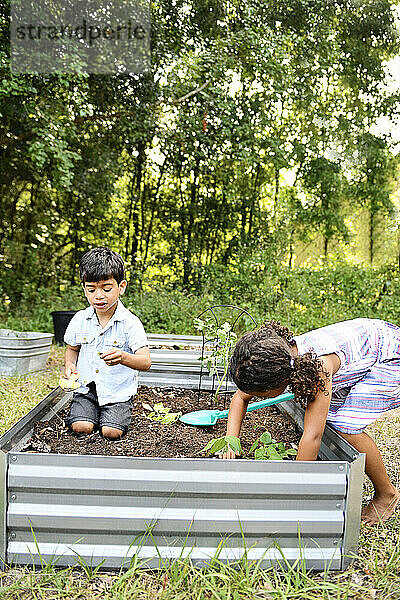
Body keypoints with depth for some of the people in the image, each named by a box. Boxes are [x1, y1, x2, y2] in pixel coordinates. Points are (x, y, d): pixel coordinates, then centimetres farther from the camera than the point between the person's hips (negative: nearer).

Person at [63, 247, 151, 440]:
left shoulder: (130, 322, -14)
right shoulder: (80, 320, -1)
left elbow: (145, 362, -20)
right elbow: (72, 349, 18)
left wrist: (123, 357, -41)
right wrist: (70, 365, -4)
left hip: (118, 392, -2)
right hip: (86, 388, 3)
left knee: (112, 432, -18)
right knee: (81, 427, -17)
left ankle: (112, 411, 15)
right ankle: (91, 410, 16)